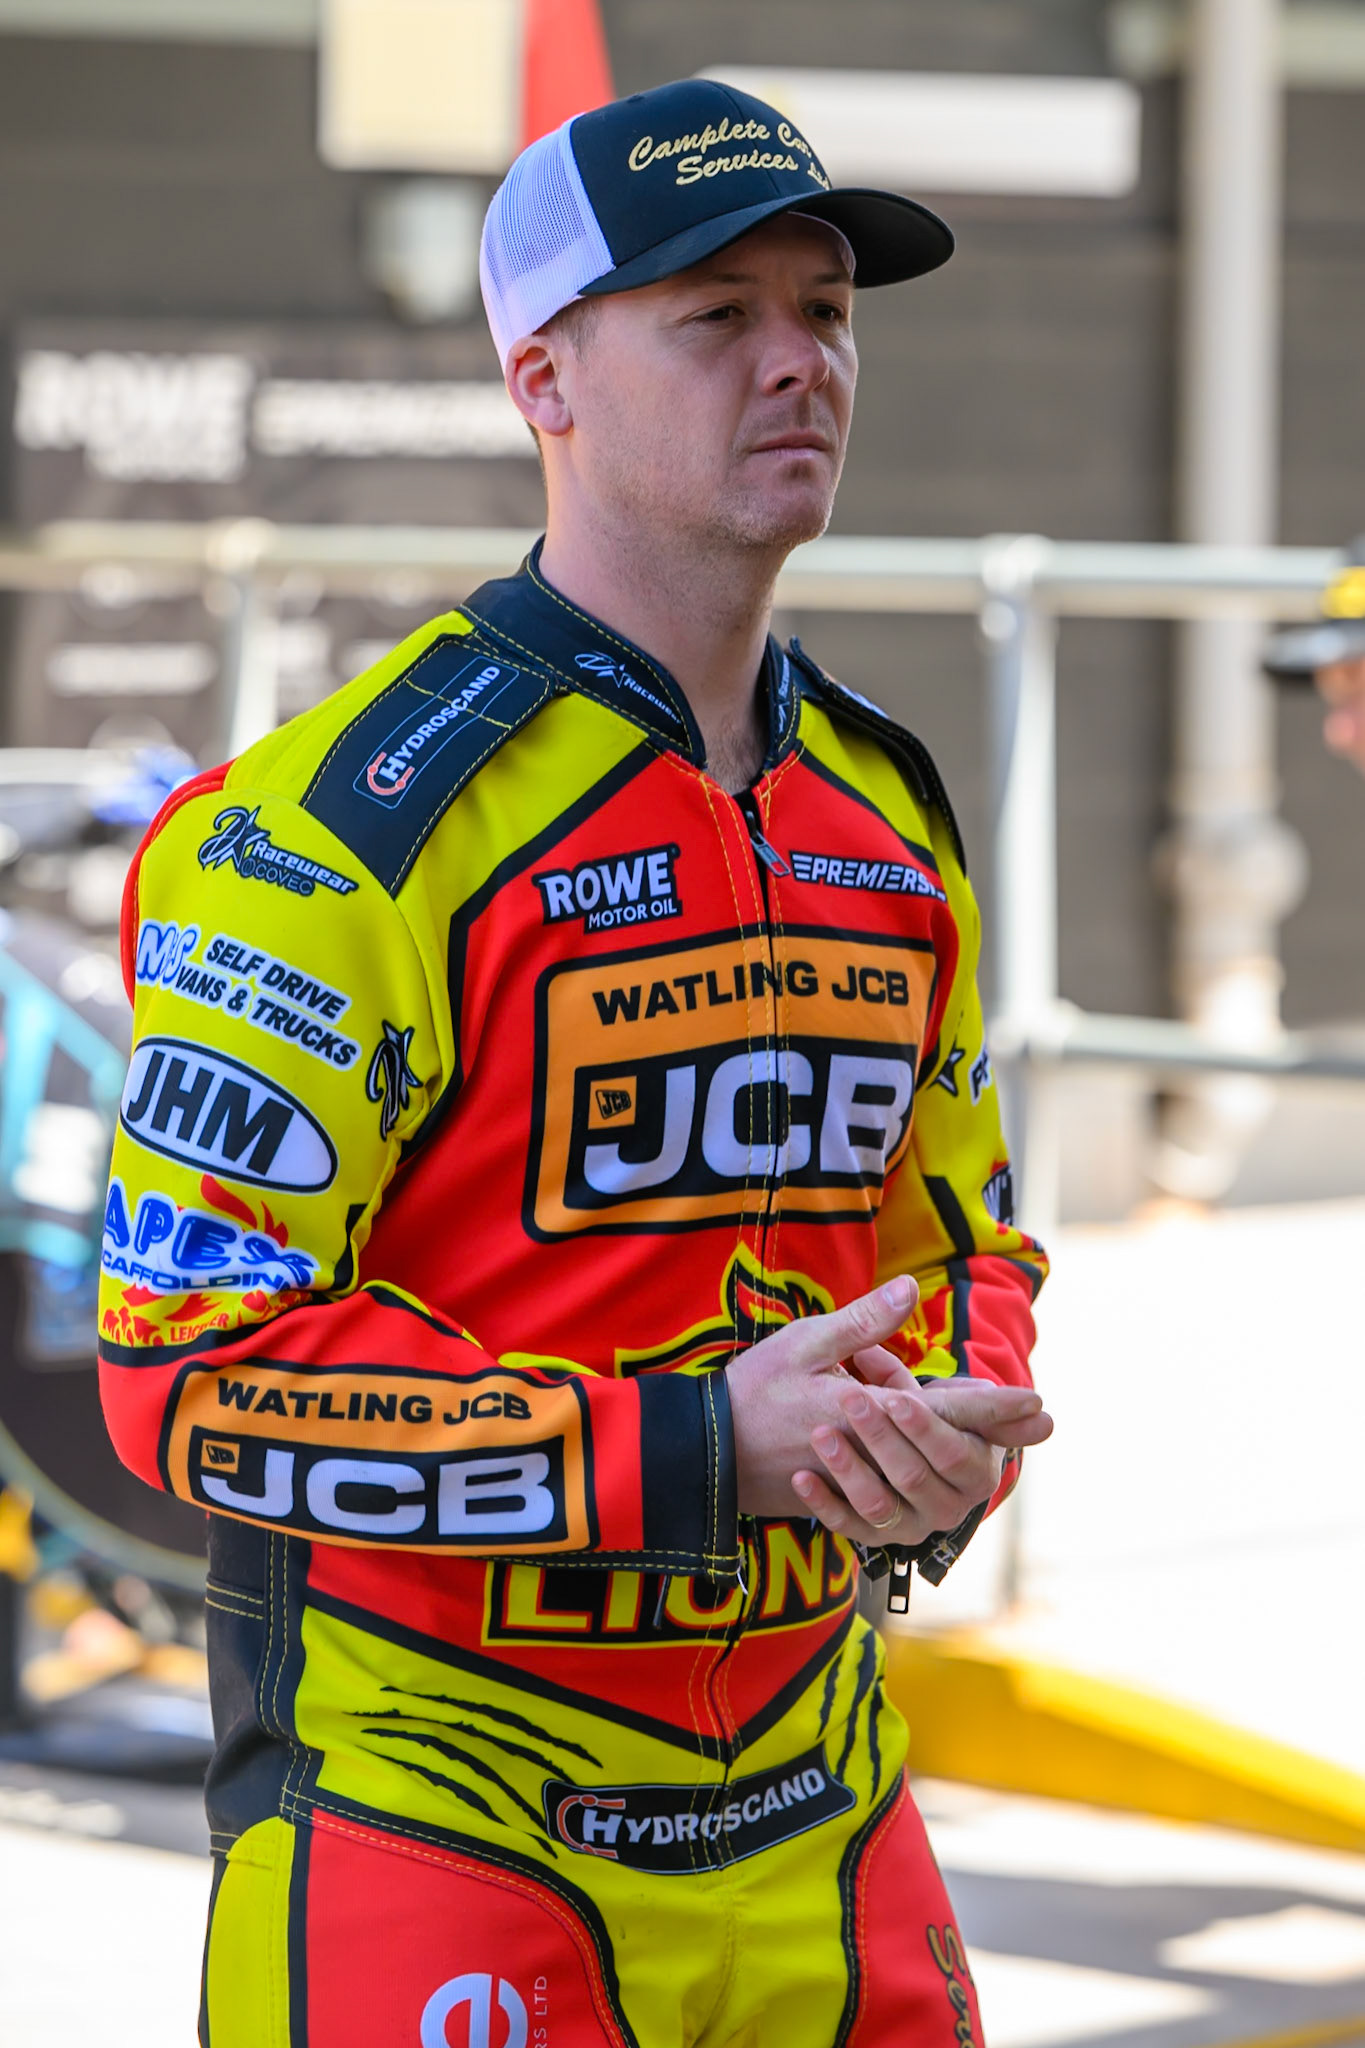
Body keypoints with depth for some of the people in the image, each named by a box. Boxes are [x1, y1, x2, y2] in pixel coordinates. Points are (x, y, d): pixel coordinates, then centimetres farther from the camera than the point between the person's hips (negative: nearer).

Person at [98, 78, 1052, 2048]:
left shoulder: (887, 819, 8)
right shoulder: (348, 826, -15)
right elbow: (191, 1358, -18)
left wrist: (935, 1452, -5)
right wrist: (693, 1453, -22)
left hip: (807, 1810, 6)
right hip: (418, 1794, -6)